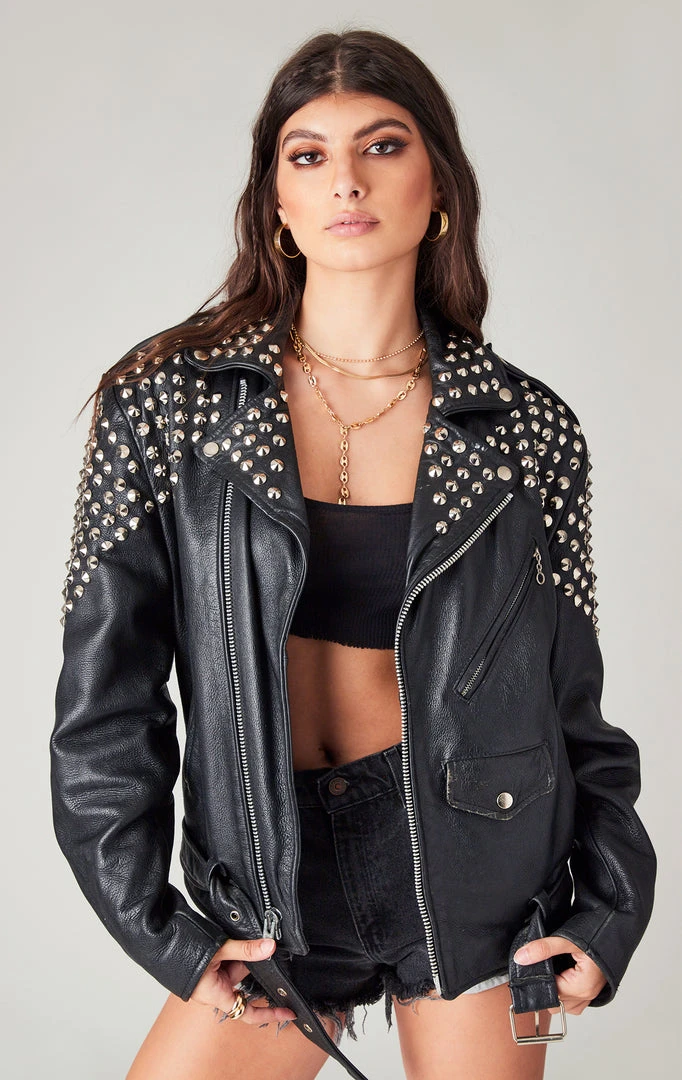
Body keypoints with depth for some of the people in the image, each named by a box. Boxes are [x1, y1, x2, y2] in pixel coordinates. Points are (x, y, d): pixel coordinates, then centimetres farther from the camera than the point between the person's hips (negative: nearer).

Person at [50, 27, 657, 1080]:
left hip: (477, 865, 0)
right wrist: (159, 927, -5)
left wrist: (610, 911, 0)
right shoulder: (169, 398, -5)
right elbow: (104, 689, -3)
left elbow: (569, 692, 6)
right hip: (271, 884, 1)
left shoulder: (527, 426, -2)